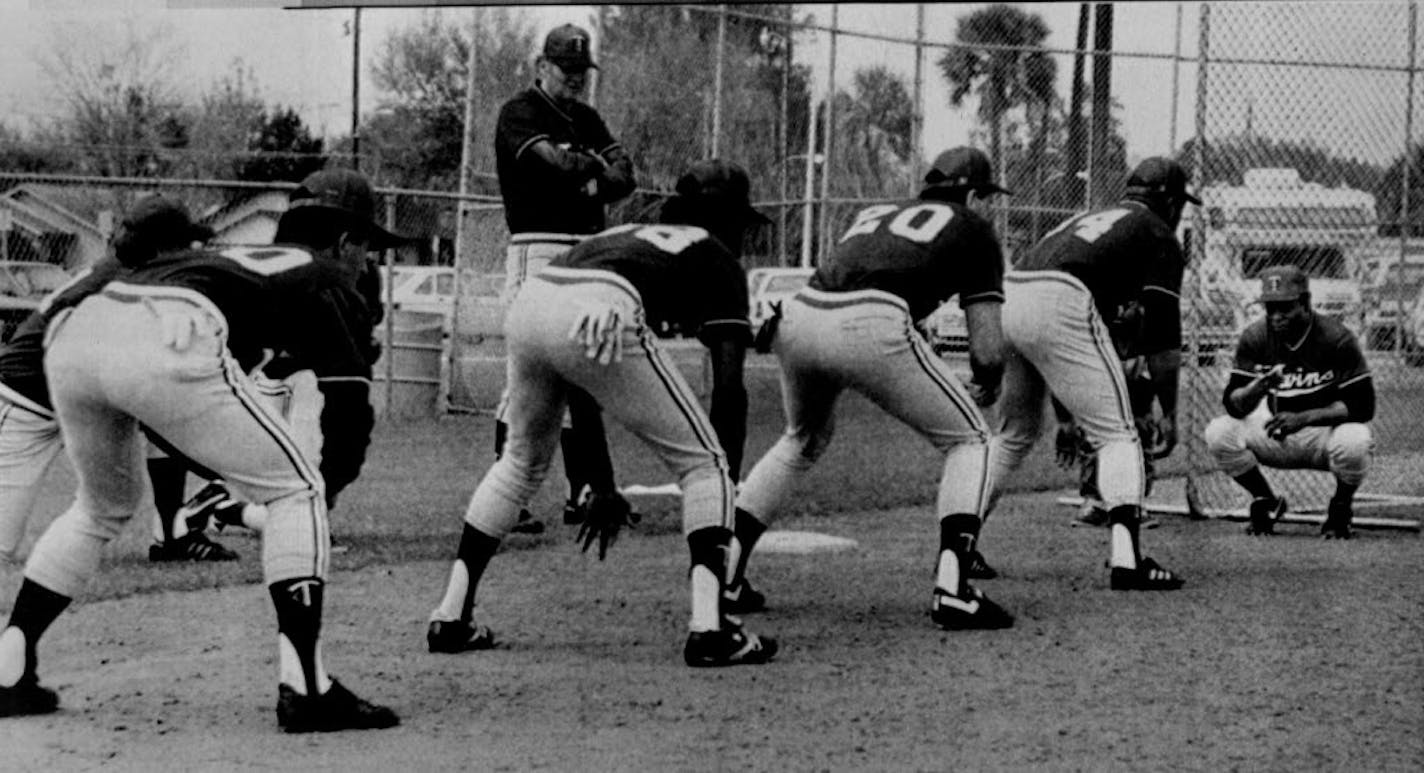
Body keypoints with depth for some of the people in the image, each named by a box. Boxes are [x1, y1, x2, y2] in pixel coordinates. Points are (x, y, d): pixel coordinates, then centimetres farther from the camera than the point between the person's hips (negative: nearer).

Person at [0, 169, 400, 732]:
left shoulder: (234, 258, 40)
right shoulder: (329, 284, 21)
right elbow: (349, 410, 10)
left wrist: (225, 475, 38)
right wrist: (323, 491, 24)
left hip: (71, 332, 8)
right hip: (165, 344, -7)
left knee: (104, 506, 30)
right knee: (295, 489, 6)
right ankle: (304, 688, -3)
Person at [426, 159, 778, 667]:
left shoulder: (627, 235, 40)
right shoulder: (717, 258, 23)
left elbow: (583, 383, 40)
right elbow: (728, 387, 9)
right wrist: (730, 489, 14)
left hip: (527, 304, 6)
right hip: (598, 318, -6)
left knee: (522, 462, 29)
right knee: (703, 461, 8)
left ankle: (451, 618, 25)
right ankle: (709, 627, -7)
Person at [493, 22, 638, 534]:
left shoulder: (586, 119, 19)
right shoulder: (520, 113, -3)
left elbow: (623, 176, 9)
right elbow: (554, 160, -20)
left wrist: (594, 178, -12)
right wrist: (596, 165, -2)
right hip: (539, 249, -8)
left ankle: (589, 493, 19)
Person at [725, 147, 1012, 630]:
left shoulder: (873, 213, 35)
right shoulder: (973, 229, 19)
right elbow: (988, 351, 11)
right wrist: (986, 386, 31)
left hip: (796, 317, 6)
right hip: (871, 327, -6)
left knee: (803, 441, 33)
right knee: (968, 439, 14)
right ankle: (953, 591, -3)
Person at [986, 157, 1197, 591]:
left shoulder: (1087, 219, 35)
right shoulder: (1158, 235, 14)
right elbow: (1162, 335, 5)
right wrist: (1167, 411, 10)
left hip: (1007, 298, 7)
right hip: (1058, 307, -7)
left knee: (1015, 434, 24)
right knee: (1118, 436, -1)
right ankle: (1126, 560, -15)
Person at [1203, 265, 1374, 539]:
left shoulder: (1337, 338, -18)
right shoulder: (1255, 337, -8)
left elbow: (1362, 405, -20)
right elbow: (1233, 404, -11)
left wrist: (1303, 418, -29)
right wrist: (1257, 387, -35)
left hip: (1326, 430, -3)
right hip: (1277, 434, 3)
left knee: (1356, 441, -37)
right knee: (1218, 432, -20)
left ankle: (1340, 508, -3)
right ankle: (1266, 503, 5)